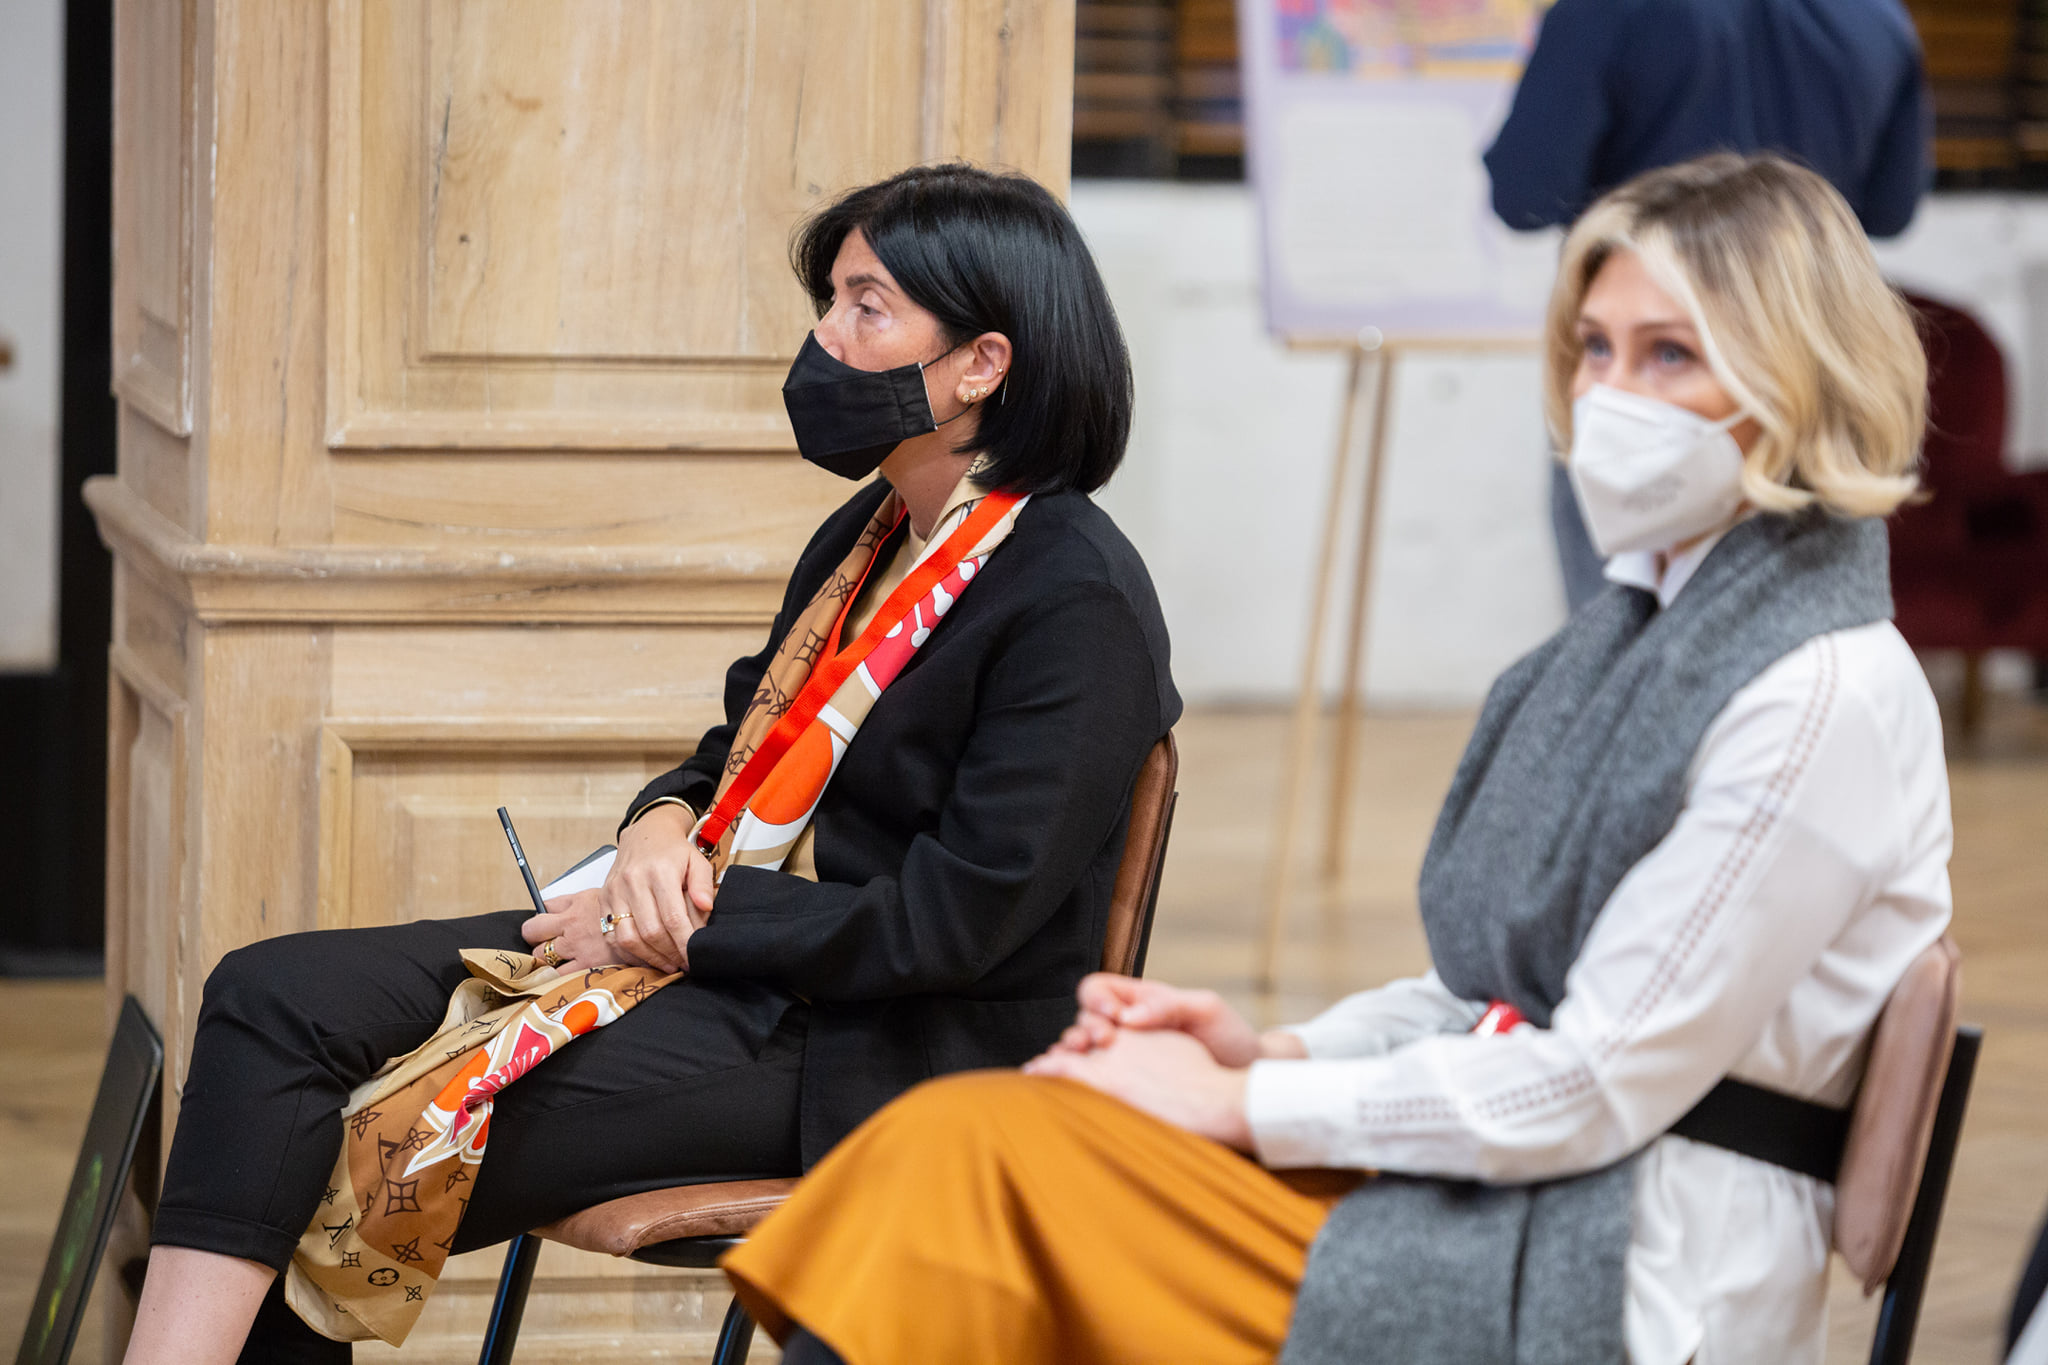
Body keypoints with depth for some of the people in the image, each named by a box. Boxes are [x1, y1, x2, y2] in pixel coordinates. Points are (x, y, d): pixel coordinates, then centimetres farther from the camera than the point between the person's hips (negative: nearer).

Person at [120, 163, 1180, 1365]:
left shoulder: (1080, 600, -13)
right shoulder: (869, 540, 15)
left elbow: (952, 921, -18)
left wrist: (677, 931, -13)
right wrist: (664, 829, -2)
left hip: (862, 1062, -9)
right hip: (716, 956, 9)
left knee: (357, 1179, -19)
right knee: (276, 998, -9)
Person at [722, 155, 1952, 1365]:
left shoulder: (1826, 695, -13)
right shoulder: (1644, 627, 16)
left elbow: (1597, 1087, -16)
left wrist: (1241, 1106, -10)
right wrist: (1270, 1051, 2)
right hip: (1502, 1205, 8)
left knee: (985, 1154, -18)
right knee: (964, 1136, -10)